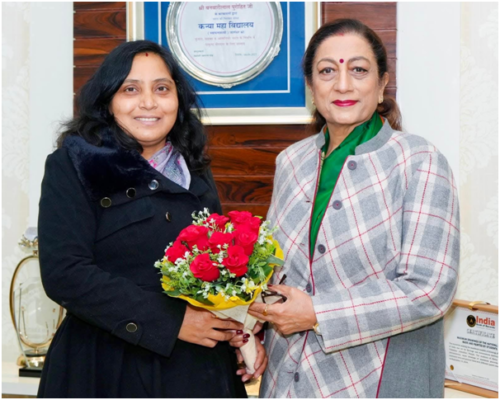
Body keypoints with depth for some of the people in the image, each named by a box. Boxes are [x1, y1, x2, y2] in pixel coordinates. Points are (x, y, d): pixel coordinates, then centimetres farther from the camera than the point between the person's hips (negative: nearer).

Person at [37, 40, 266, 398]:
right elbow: (64, 274, -15)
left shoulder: (195, 171, 10)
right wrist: (172, 322, -18)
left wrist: (240, 329, -5)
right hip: (109, 368, -5)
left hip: (200, 368, 5)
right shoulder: (73, 166, -6)